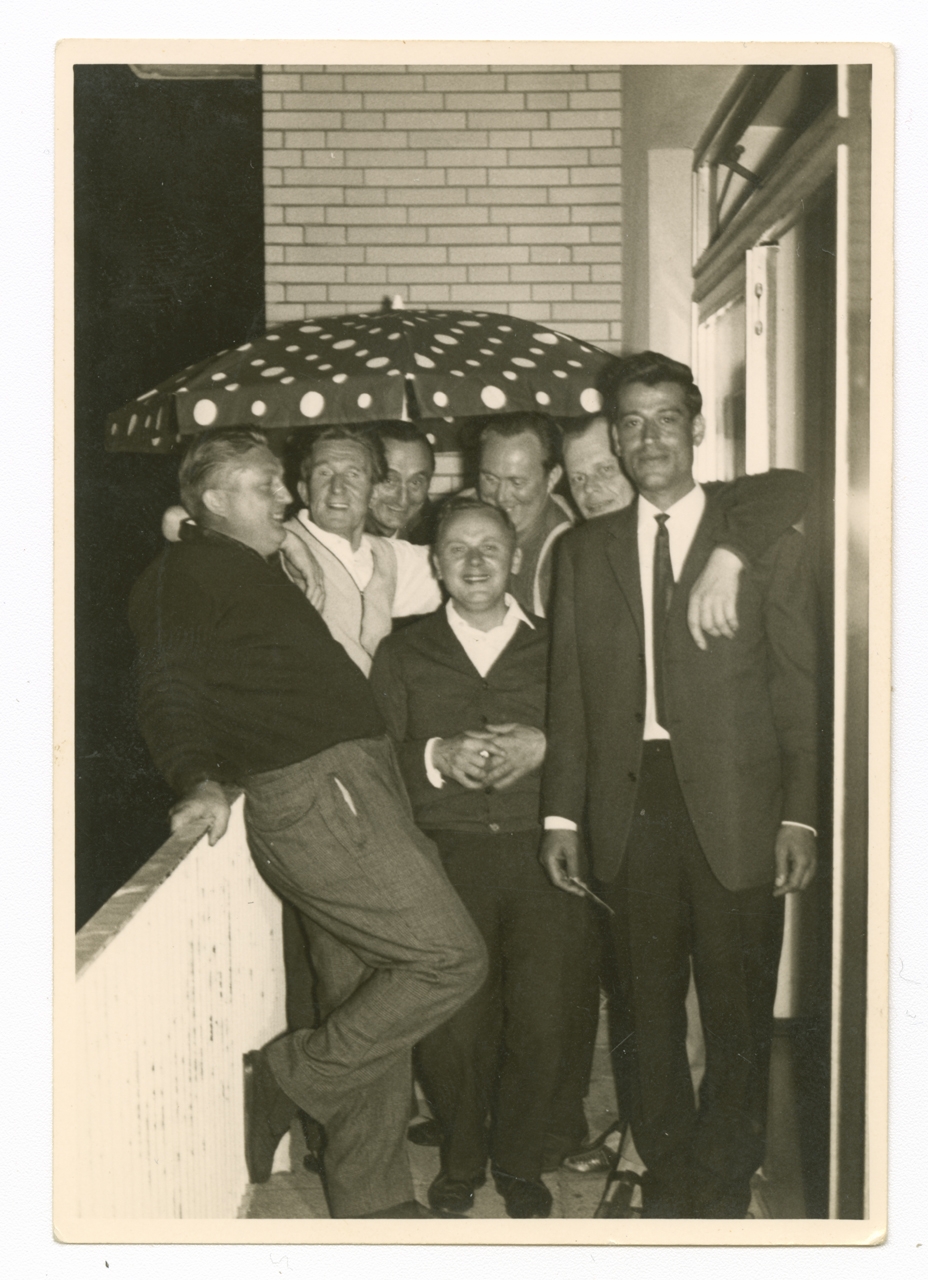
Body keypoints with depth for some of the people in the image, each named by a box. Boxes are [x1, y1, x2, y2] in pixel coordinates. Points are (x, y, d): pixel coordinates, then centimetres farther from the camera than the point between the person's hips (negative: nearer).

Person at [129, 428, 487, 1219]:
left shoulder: (262, 573, 25)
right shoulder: (184, 573, -2)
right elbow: (171, 690, -13)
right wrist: (200, 779, -28)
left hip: (358, 786, 9)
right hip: (314, 793, -9)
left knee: (366, 1005, 12)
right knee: (450, 959, -12)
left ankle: (372, 1203, 22)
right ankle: (286, 1082, 0)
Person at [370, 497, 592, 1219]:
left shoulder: (558, 646, 15)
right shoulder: (403, 654, 16)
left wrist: (543, 747, -9)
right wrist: (438, 755, -9)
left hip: (542, 850, 0)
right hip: (445, 853, 0)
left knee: (543, 1019, -11)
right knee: (454, 1026, -11)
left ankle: (519, 1165, 14)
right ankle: (461, 1163, 16)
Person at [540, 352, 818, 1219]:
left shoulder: (766, 545, 4)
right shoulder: (584, 552, 12)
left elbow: (799, 689, 0)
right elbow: (568, 693, 9)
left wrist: (799, 816, -7)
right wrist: (561, 815, 3)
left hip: (735, 809, -2)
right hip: (629, 806, 2)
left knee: (737, 1017, 4)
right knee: (648, 1011, 11)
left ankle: (723, 1196, 21)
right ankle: (666, 1186, 27)